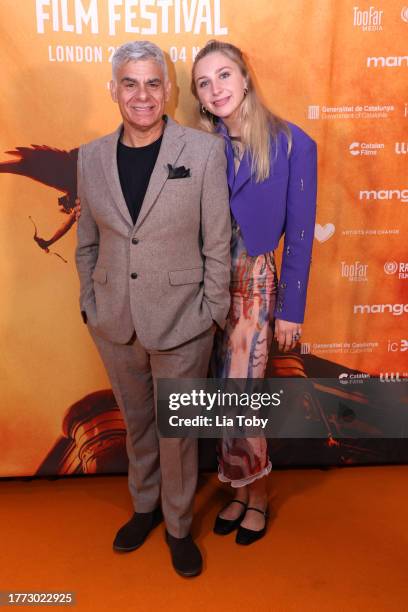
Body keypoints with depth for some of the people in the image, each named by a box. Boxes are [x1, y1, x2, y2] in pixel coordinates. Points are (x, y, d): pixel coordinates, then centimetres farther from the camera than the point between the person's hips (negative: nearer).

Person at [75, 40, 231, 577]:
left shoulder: (204, 151, -9)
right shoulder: (91, 157, 1)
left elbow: (217, 242, -6)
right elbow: (86, 243, 9)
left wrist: (212, 313, -6)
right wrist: (89, 305, 6)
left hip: (181, 323, -3)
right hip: (114, 324, 3)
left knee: (177, 432, 11)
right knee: (136, 423, 21)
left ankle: (178, 526, 37)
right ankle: (144, 506, 47)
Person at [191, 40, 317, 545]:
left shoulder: (291, 144, -6)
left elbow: (299, 233, -5)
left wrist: (291, 309, -5)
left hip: (252, 285, -3)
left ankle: (256, 495, 26)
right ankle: (241, 490, 32)